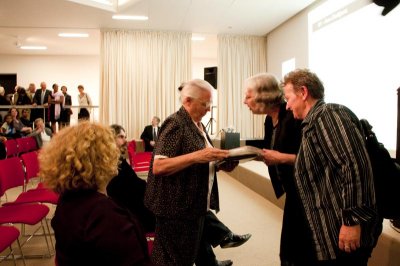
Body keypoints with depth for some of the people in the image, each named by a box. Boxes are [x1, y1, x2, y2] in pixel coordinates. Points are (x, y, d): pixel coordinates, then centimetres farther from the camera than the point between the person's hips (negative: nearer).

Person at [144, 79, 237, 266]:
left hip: (194, 207, 9)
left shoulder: (197, 125, 13)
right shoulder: (175, 123, -15)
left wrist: (222, 163, 2)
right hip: (177, 210, -9)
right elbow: (158, 166, -23)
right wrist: (196, 156, -30)